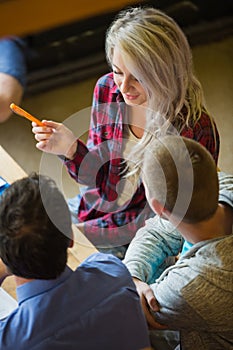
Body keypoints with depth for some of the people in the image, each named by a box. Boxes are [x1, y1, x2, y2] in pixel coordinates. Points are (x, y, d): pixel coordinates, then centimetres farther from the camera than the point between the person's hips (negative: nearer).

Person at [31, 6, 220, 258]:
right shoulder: (107, 88, -9)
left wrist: (78, 233, -19)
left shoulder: (196, 132, -26)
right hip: (92, 208, 6)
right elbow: (97, 178, 1)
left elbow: (153, 222, -18)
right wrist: (72, 149, -20)